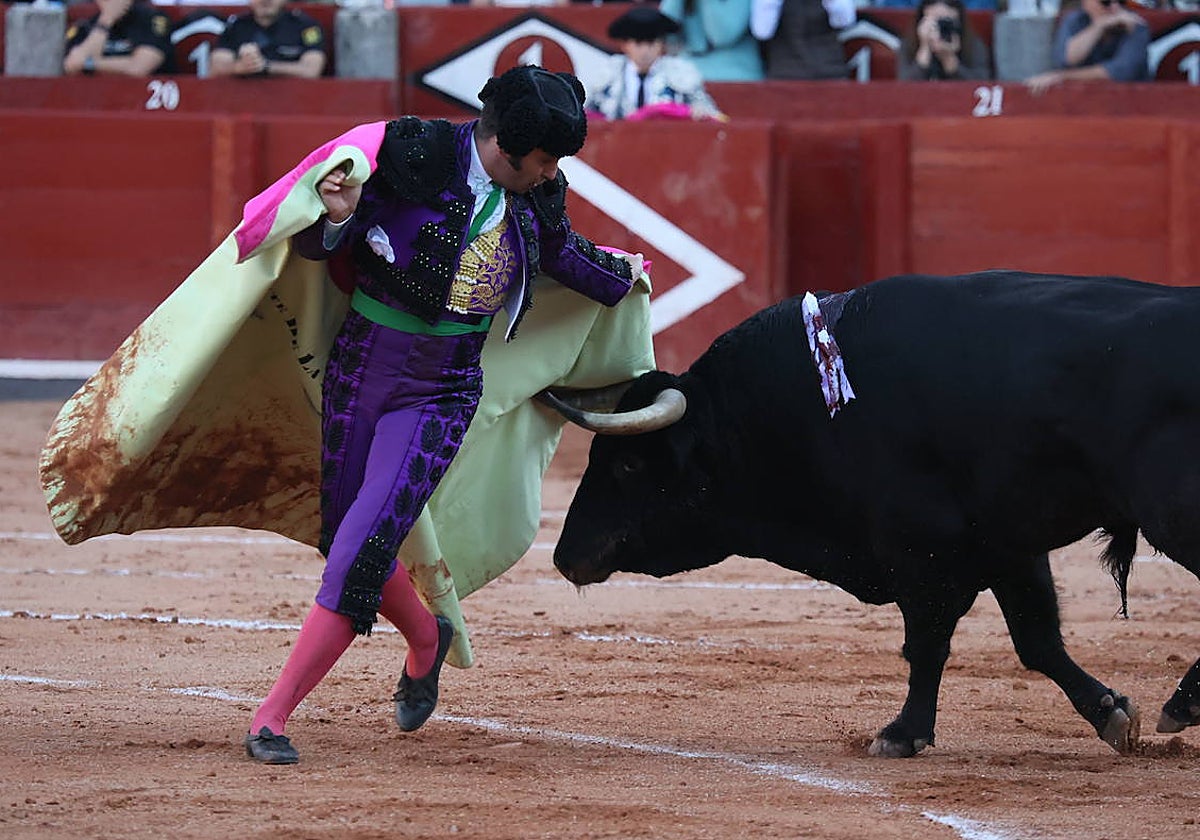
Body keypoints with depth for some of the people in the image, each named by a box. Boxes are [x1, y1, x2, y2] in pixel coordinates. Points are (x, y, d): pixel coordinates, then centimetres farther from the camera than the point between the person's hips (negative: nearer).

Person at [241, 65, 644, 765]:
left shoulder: (538, 195, 0)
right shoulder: (413, 155, -13)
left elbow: (563, 251, 25)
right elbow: (318, 245, -10)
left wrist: (620, 280, 43)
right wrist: (338, 216, -33)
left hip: (443, 394, 1)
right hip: (359, 372, -1)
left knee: (363, 552, -14)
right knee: (344, 544, 10)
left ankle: (272, 717, -12)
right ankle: (426, 636, 42)